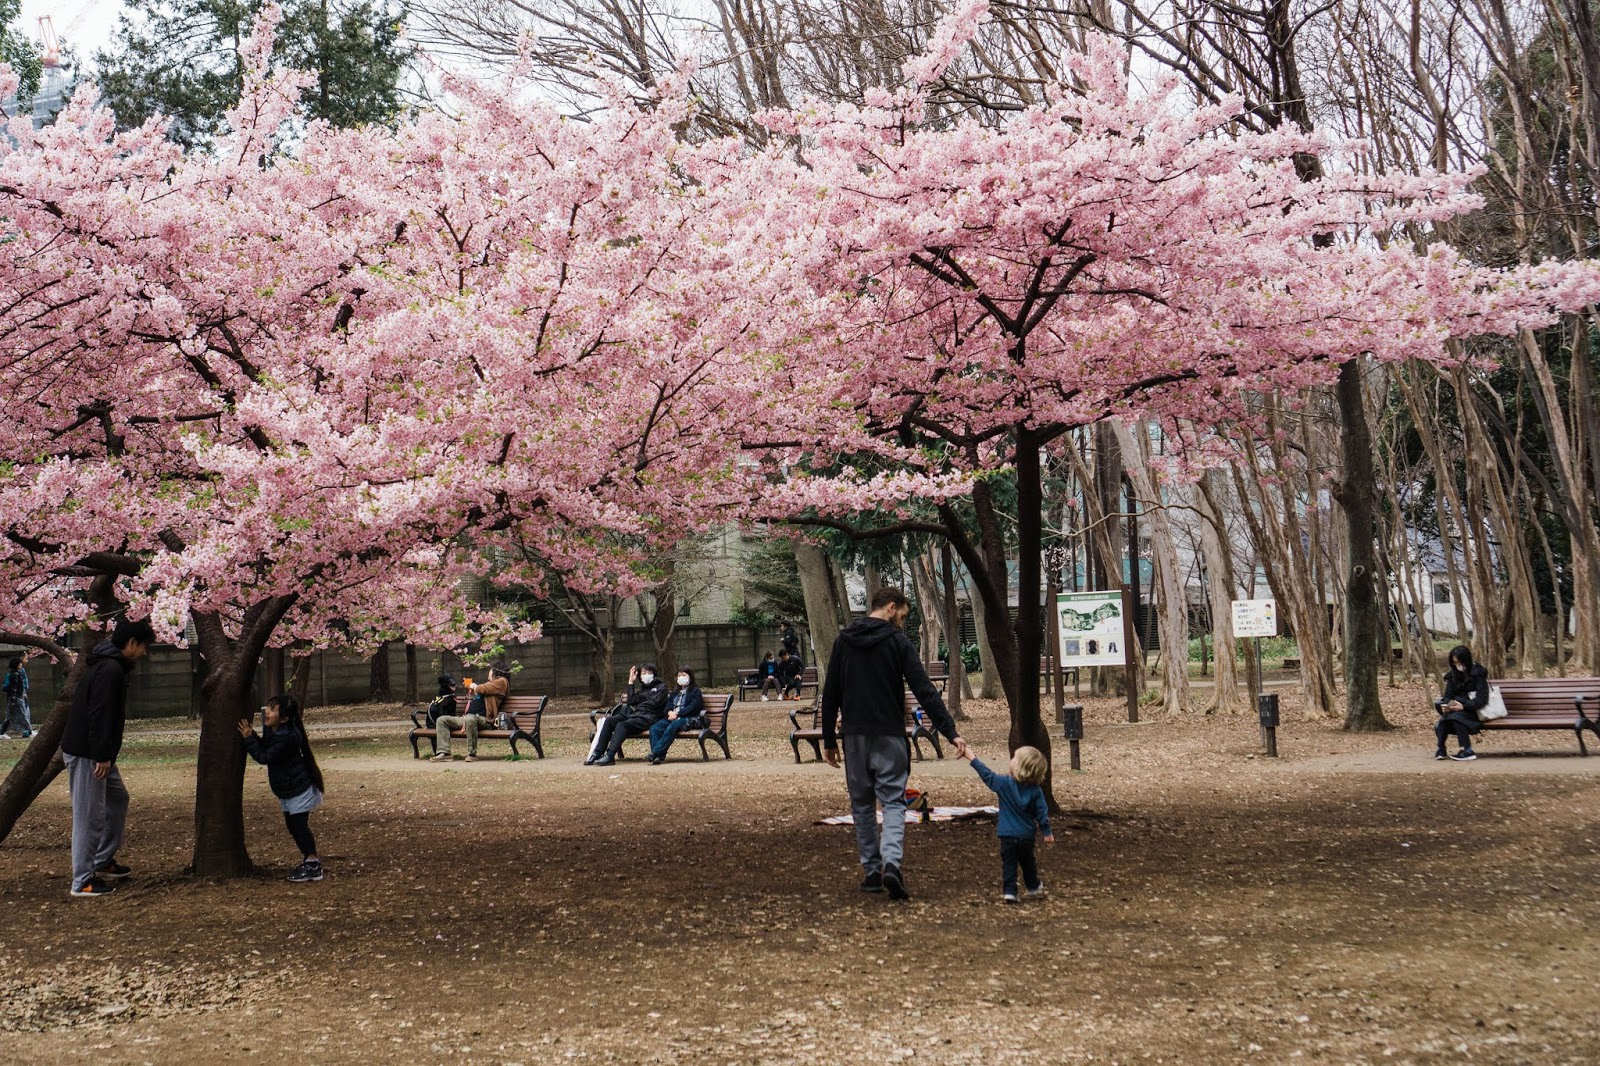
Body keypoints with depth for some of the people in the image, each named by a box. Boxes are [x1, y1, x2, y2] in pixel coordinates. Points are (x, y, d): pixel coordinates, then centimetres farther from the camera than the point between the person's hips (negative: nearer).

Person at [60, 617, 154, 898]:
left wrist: (105, 755, 21)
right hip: (86, 755, -11)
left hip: (96, 754, 11)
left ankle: (103, 861, 29)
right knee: (90, 816, -6)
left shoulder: (111, 666, 15)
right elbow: (99, 715, -25)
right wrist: (102, 756, -24)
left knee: (118, 799, 22)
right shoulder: (111, 669, -18)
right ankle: (83, 881, 0)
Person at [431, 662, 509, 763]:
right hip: (468, 717, 10)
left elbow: (482, 689, -8)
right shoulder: (489, 683, 32)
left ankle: (472, 754, -30)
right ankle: (444, 753, -15)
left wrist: (474, 686, 11)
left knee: (470, 719, -43)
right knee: (441, 720, 0)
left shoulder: (501, 681, 3)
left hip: (483, 719, -10)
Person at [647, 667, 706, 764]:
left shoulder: (695, 691, 7)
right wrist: (670, 712, -7)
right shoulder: (675, 692, 29)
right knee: (654, 728, -22)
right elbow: (668, 705, 17)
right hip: (672, 717, 6)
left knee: (671, 727, -37)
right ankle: (658, 756, -36)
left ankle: (655, 753, -42)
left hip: (688, 719, -6)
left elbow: (692, 708, -6)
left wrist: (677, 713, -15)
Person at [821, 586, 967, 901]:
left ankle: (872, 870, 13)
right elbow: (925, 691, -12)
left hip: (854, 736, 4)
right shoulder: (897, 641, -5)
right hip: (889, 736, -3)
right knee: (893, 801, -2)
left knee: (862, 804, 13)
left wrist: (828, 739, 14)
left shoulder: (843, 641, 7)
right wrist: (951, 732, -13)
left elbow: (830, 694, 8)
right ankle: (891, 863, -21)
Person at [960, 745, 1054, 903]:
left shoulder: (1004, 783, -16)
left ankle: (1009, 892, -4)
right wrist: (1047, 832, 5)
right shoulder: (1035, 790, -9)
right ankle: (1034, 887, 37)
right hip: (1027, 835, 3)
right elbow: (1042, 812, -5)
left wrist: (972, 758, 3)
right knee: (1028, 862, 22)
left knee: (1008, 863, 4)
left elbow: (987, 774, -7)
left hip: (1007, 835, -3)